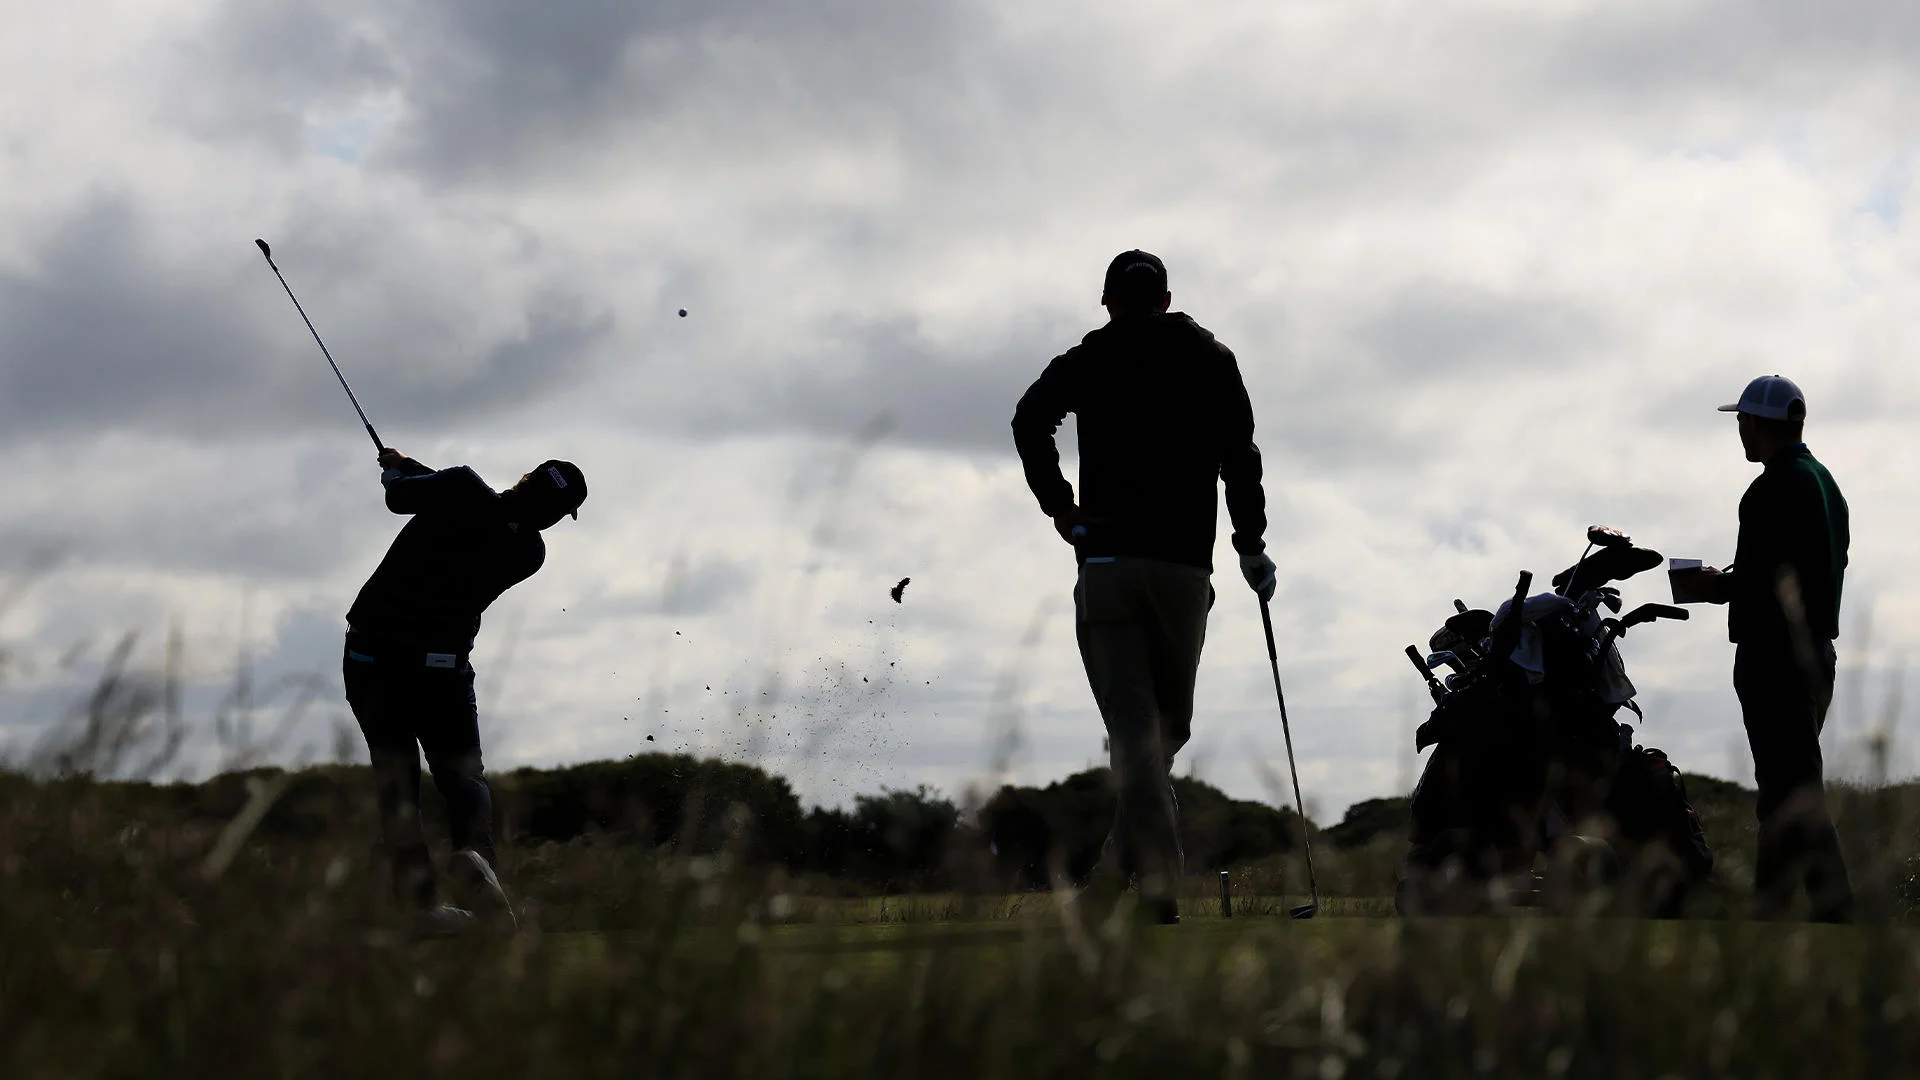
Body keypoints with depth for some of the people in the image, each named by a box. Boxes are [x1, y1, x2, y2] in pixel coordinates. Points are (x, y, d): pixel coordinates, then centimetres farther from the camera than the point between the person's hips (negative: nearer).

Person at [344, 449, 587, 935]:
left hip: (371, 653, -1)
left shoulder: (463, 490, -14)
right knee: (461, 774, 12)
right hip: (441, 666, 1)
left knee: (395, 781, 6)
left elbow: (399, 495, 2)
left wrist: (395, 469, 25)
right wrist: (410, 466, 23)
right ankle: (474, 852, -20)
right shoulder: (529, 554, 0)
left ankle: (421, 898, -3)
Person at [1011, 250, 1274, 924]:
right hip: (1185, 564, 0)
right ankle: (1123, 858, 5)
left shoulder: (1086, 360, 10)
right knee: (1168, 721, 13)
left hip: (1106, 564, 0)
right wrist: (1251, 545, 6)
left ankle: (1158, 875, -20)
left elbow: (1030, 422, -7)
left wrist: (1064, 514, -3)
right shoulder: (1210, 360, 12)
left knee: (1133, 726, -5)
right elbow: (1240, 455, 1)